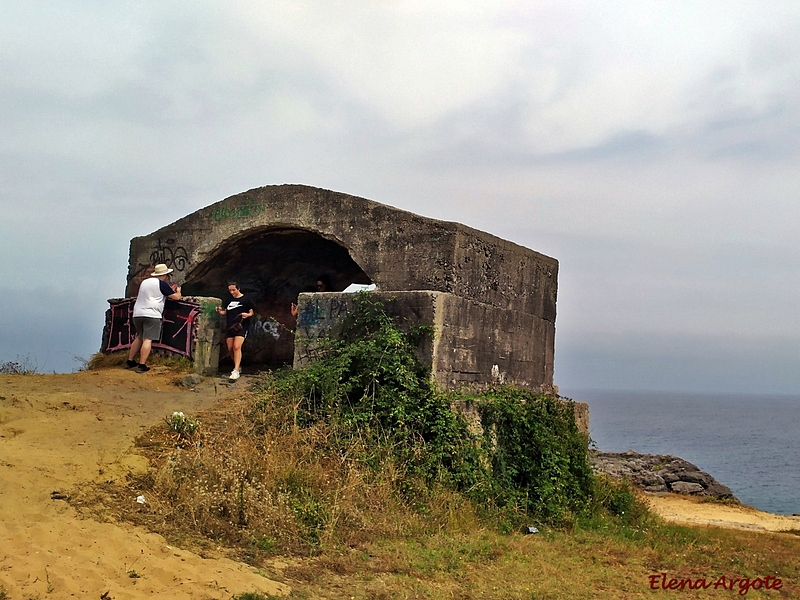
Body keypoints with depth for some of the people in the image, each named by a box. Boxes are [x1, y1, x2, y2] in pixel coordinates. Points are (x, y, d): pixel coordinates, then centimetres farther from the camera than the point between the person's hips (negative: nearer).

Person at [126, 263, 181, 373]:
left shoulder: (145, 282, 20)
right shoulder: (162, 284, -3)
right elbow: (176, 297, -1)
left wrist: (170, 290, 36)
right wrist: (178, 291, 21)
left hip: (137, 314, 8)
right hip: (151, 315, -8)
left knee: (139, 338, 20)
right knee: (148, 340, -8)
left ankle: (129, 361, 21)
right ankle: (142, 366, -12)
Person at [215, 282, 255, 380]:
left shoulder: (245, 299, 1)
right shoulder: (229, 300, 16)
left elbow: (252, 311, 2)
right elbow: (226, 312, 24)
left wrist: (248, 315, -19)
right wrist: (220, 311, 3)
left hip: (241, 327, -6)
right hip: (229, 327, 6)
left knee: (237, 347, -20)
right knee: (230, 349, 5)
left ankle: (236, 371, -25)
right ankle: (238, 366, 25)